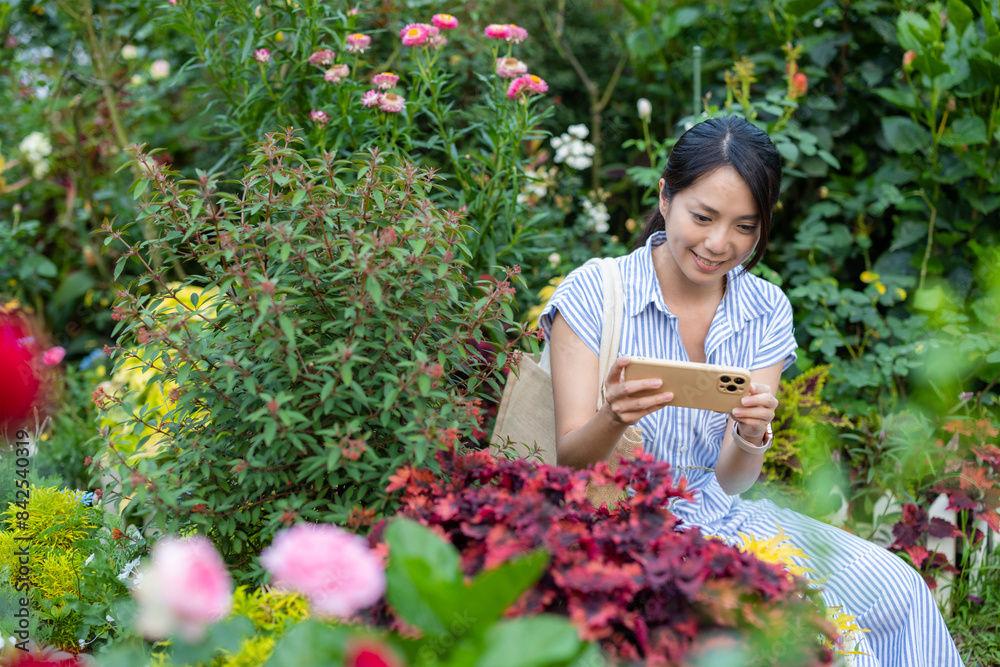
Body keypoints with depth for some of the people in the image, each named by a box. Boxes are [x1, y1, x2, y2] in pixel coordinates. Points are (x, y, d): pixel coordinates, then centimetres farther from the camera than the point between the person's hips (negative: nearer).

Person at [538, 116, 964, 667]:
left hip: (724, 519, 5)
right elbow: (570, 465, -11)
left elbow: (731, 483, -4)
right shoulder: (593, 294, -8)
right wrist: (613, 418, -33)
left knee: (893, 588, -14)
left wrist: (751, 436, -27)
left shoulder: (765, 312, 3)